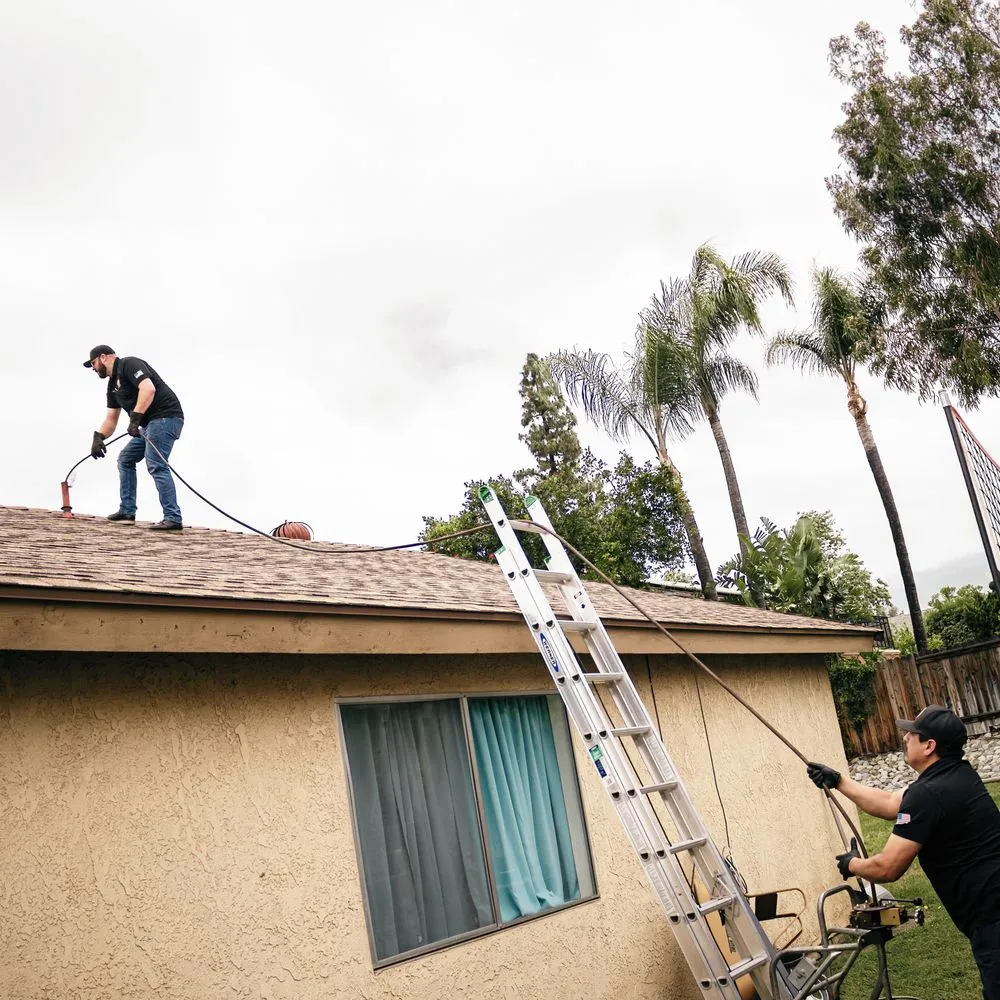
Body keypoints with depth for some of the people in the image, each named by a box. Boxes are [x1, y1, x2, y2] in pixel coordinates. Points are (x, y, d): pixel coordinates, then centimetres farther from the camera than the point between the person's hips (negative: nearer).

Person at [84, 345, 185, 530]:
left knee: (156, 465, -21)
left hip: (165, 417, -11)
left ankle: (173, 518, -25)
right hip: (149, 424, 11)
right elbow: (111, 419, 24)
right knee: (125, 459, 17)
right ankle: (127, 510, 22)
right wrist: (98, 438, 9)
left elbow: (148, 388, -25)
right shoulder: (113, 384, 22)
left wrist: (135, 418, -29)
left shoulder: (129, 364, -8)